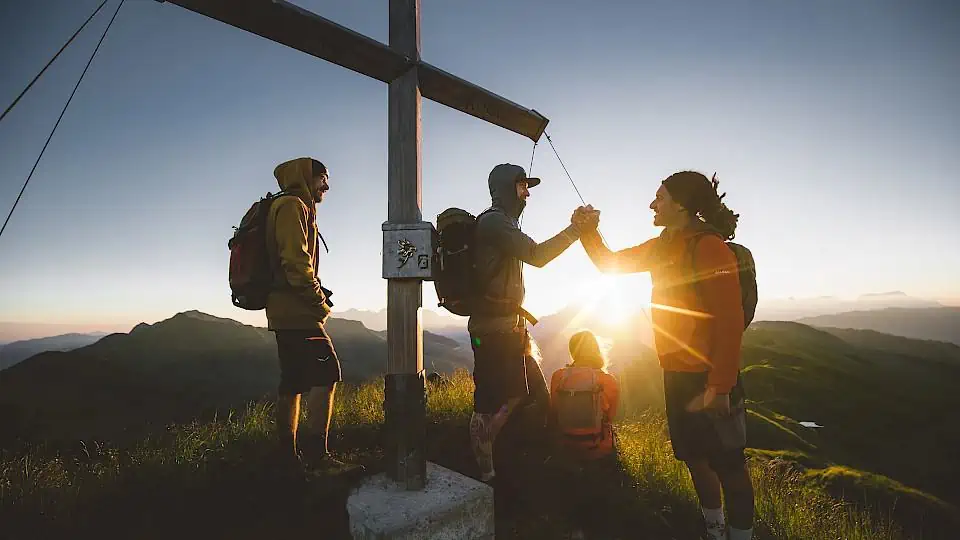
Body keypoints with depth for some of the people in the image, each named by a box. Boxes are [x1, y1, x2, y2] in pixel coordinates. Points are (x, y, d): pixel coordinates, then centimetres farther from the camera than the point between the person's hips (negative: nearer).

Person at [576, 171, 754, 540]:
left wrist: (719, 386, -23)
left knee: (727, 462, 5)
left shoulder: (710, 247, -17)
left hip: (710, 377, -8)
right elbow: (609, 262, 18)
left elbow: (730, 321, -20)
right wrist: (589, 230, 1)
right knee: (694, 457, 20)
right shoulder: (661, 247, 9)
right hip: (676, 373, 9)